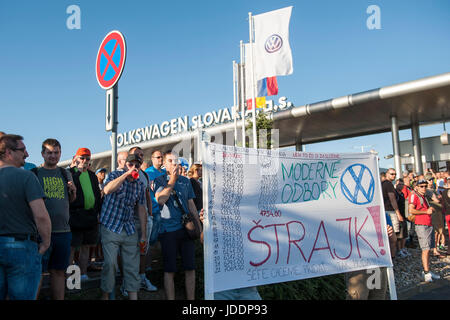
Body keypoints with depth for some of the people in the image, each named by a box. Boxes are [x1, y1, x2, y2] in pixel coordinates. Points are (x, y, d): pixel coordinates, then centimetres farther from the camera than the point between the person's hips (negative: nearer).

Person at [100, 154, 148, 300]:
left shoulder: (140, 185, 8)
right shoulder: (115, 175, -2)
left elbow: (142, 210, 10)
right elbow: (107, 190, -26)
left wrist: (144, 235, 7)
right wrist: (127, 174, -24)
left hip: (130, 230, 4)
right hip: (110, 228, -4)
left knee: (132, 265, 4)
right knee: (110, 263, -3)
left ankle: (133, 296, 12)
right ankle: (106, 294, 16)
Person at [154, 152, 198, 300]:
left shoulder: (185, 181, 12)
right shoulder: (160, 180, 2)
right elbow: (160, 199, -16)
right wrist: (172, 180, -17)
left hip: (186, 229, 3)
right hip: (168, 230, -3)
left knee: (190, 268, 6)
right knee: (169, 270, 2)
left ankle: (191, 298, 17)